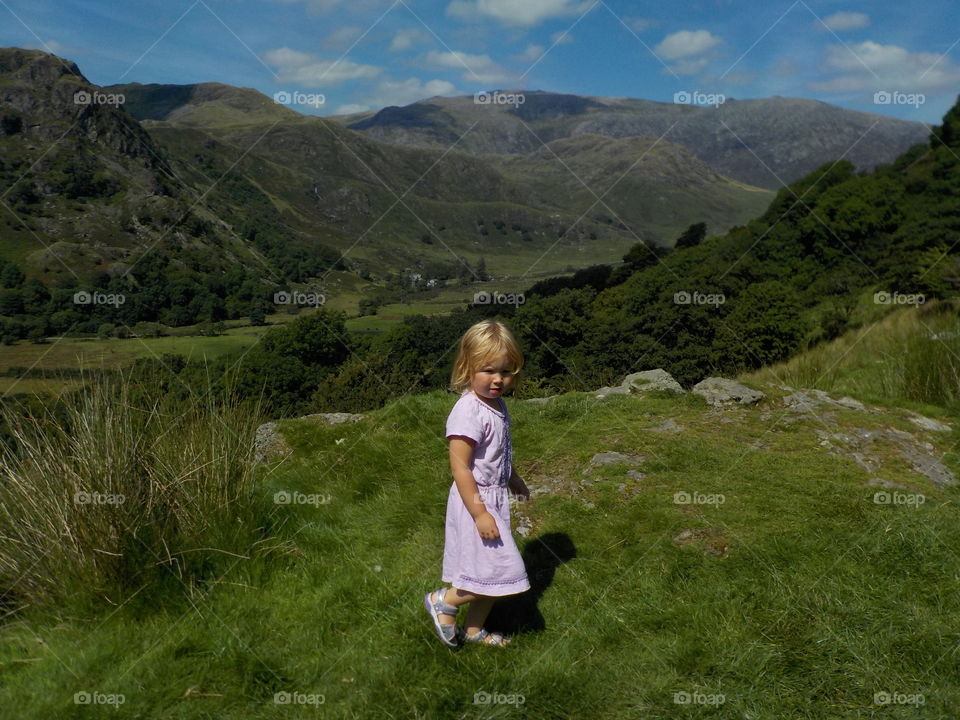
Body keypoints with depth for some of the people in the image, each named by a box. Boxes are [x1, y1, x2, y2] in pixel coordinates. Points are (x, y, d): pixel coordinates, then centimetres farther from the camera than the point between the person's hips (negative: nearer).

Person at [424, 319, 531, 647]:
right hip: (476, 500, -9)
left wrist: (513, 478, 32)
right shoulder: (468, 412, -24)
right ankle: (443, 600, 15)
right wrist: (480, 513, -24)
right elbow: (460, 467, -24)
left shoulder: (497, 404, 4)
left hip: (496, 496, 9)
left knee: (491, 575, 18)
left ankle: (474, 629, 36)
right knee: (502, 569, -4)